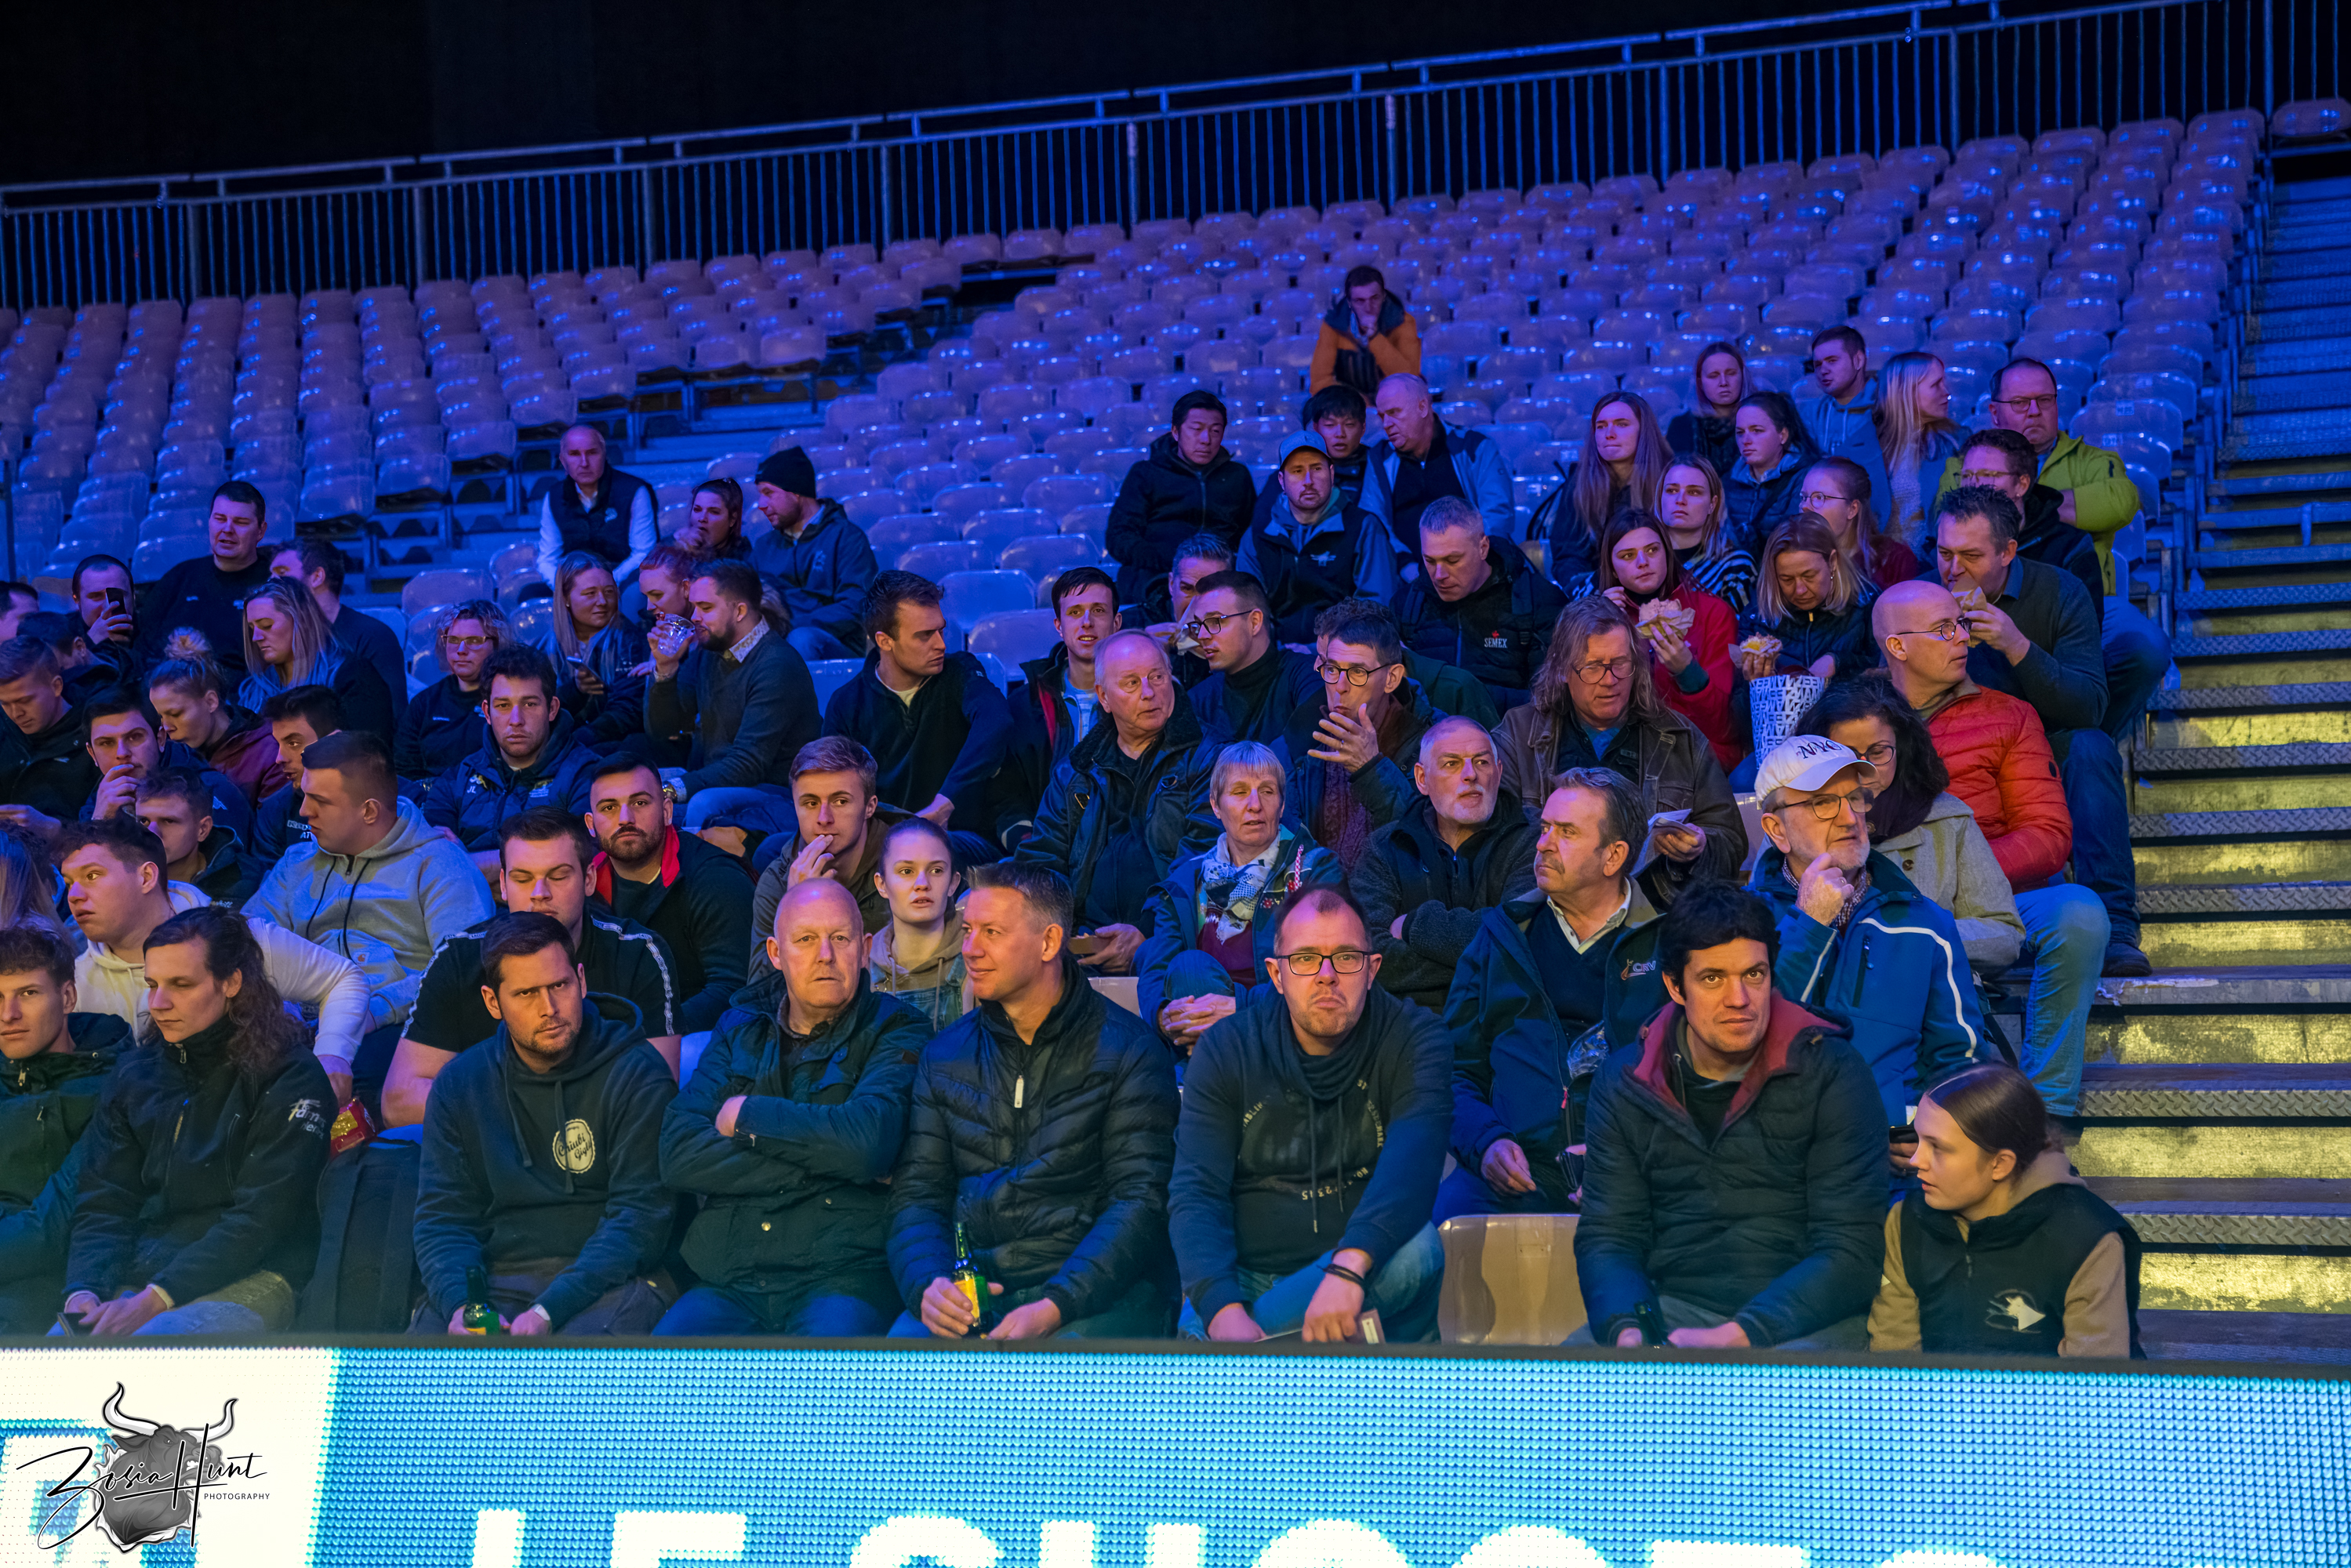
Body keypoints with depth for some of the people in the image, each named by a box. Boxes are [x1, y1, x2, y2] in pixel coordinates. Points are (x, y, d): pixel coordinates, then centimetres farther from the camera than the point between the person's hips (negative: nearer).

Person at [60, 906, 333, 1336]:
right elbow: (105, 1205, 12)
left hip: (243, 1284, -5)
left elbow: (261, 1219, -10)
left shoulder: (289, 1078, -3)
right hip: (135, 1278, 5)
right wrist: (85, 1291, -8)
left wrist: (154, 1301, -17)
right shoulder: (133, 1075, 15)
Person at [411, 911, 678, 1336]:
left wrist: (549, 1312, -20)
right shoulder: (459, 1083, 12)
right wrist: (461, 1303, -14)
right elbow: (442, 1217, 8)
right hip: (495, 1279, 3)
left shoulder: (638, 1077, -1)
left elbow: (639, 1217, -8)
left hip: (609, 1281, -3)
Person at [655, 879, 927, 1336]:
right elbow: (678, 1156, 3)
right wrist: (820, 1162, -5)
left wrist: (746, 1115, -1)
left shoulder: (896, 1032, 7)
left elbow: (868, 1141, -13)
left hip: (842, 1278, -3)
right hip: (728, 1283, 3)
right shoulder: (739, 1032, 19)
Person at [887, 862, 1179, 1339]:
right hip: (969, 1288, 4)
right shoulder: (945, 1054, 15)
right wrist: (927, 1285, -12)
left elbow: (1139, 1201, -6)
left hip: (1093, 1289, -3)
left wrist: (1055, 1306, -20)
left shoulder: (1127, 1049, 1)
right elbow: (915, 1195, 11)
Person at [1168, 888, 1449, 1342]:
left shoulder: (1413, 1039, -3)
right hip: (1241, 1279, -1)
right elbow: (1195, 1194, -9)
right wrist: (1223, 1310, -29)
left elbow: (1413, 1166, -22)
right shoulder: (1225, 1048, 1)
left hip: (1373, 1284, 2)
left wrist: (1347, 1269, -42)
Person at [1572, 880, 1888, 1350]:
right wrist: (1627, 1330, -16)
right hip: (1671, 1307, 3)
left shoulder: (1832, 1073, -3)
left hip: (1804, 1318, -3)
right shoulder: (1622, 1082, 8)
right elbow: (1608, 1239, 7)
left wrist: (1738, 1337, -20)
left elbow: (1850, 1251, -8)